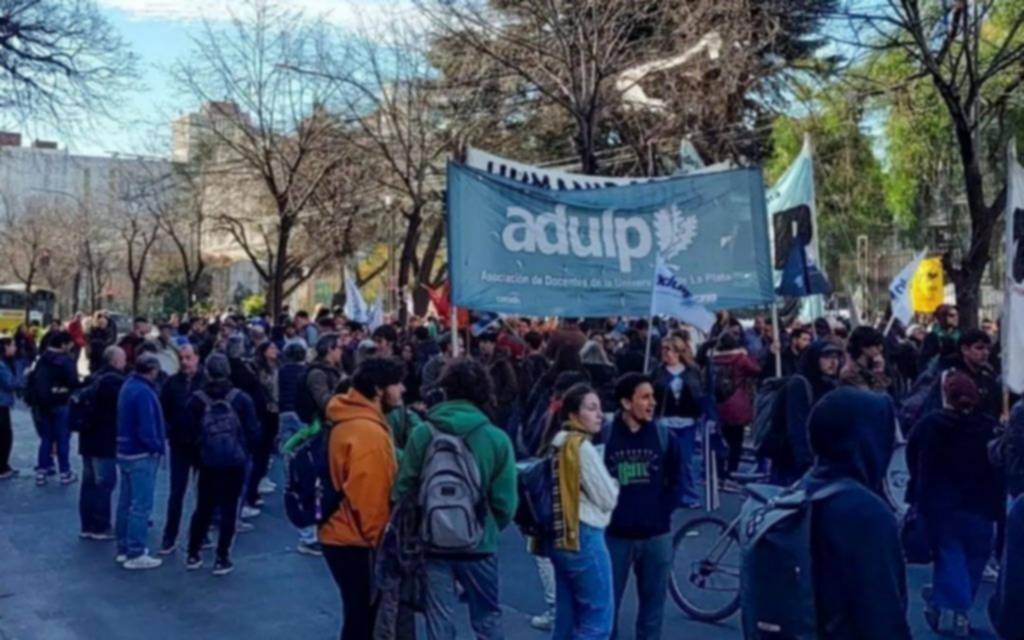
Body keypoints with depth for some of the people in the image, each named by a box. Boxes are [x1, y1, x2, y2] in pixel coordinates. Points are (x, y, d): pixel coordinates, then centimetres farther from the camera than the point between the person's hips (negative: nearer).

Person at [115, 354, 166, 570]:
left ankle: (124, 548, 26)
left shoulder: (128, 386, 9)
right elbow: (146, 428, -25)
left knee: (126, 502, 16)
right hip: (142, 455, -10)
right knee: (141, 506, -4)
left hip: (125, 452, 10)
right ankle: (135, 554, 0)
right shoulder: (144, 392, -20)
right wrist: (156, 447, -11)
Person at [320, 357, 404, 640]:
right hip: (355, 540, -10)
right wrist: (377, 538, -12)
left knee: (362, 615, 20)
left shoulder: (349, 421, 9)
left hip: (343, 534, 10)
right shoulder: (368, 431, -23)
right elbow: (369, 494, -24)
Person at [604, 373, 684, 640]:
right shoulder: (604, 436, -9)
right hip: (615, 535, -2)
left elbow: (676, 481, 8)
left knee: (653, 601, 13)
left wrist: (662, 513, -2)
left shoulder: (664, 437, 0)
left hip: (656, 535, 2)